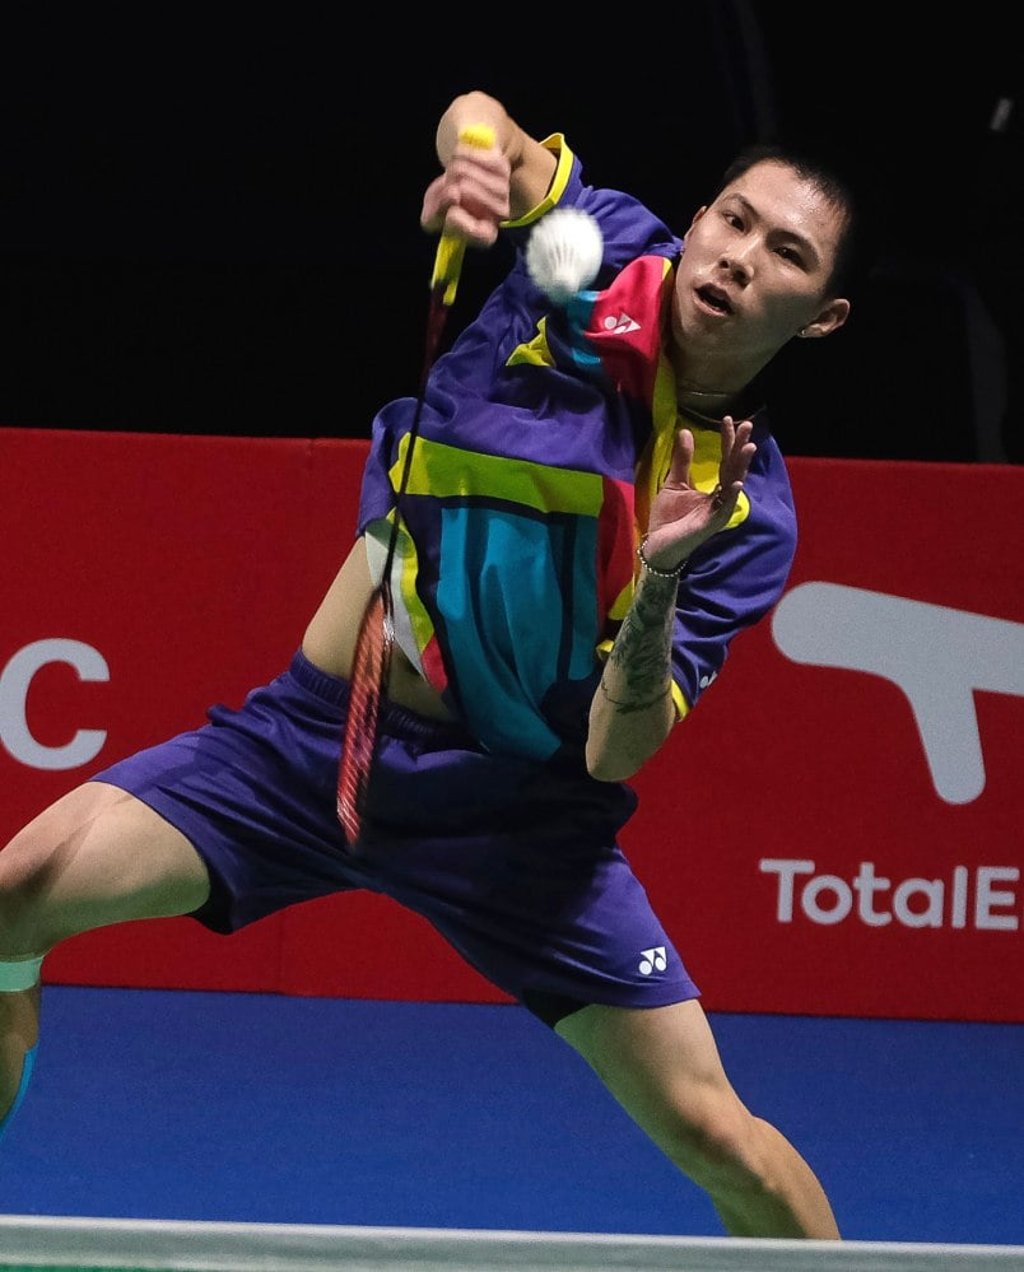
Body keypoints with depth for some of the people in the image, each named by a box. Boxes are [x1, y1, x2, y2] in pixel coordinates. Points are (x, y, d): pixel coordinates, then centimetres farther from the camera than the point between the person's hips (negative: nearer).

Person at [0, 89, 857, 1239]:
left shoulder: (749, 515, -9)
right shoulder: (610, 254, -9)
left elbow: (616, 752, -14)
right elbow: (482, 117, 5)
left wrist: (656, 579, -32)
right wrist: (471, 159, -20)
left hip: (512, 799, -1)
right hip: (317, 728, 1)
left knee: (721, 1142, -7)